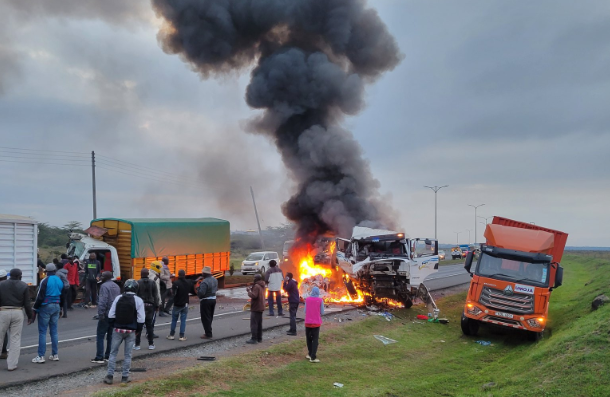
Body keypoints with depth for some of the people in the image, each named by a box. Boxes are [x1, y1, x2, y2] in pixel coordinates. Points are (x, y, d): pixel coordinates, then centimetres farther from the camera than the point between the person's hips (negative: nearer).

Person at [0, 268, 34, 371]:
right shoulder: (24, 286, 3)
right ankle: (12, 365, 5)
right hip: (18, 313, 0)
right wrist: (30, 316, 9)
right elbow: (27, 303, 1)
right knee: (15, 339, 5)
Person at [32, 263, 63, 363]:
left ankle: (41, 356, -4)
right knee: (54, 331, 11)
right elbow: (62, 296, 14)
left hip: (45, 307, -6)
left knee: (42, 332, -2)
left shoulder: (45, 281, -12)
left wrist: (35, 308, -5)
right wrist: (60, 309, 21)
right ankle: (55, 355, 15)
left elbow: (40, 297, -14)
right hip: (56, 306, 6)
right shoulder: (60, 281, 7)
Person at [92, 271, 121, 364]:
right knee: (110, 336, 13)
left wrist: (100, 314, -21)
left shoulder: (104, 286, -12)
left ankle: (99, 358, -5)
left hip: (106, 314, -8)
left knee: (100, 336, -3)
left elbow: (102, 301, -21)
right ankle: (108, 356, 16)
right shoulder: (116, 286, 14)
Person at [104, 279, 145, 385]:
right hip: (131, 331, -1)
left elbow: (111, 315, -1)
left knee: (113, 352, 10)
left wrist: (113, 326, 11)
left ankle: (110, 376, 8)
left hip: (118, 329, 1)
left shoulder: (118, 298, -1)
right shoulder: (138, 300, -7)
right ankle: (125, 377, 11)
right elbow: (141, 319, -9)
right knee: (128, 354, 7)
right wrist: (138, 330, 4)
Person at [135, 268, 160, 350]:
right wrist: (156, 305, 8)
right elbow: (156, 295, 2)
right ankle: (151, 344, 10)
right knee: (150, 326, 8)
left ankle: (137, 344, 7)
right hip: (150, 306, 2)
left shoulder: (138, 283, -7)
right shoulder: (152, 283, 0)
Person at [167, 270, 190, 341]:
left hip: (177, 304, -3)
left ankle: (171, 335, 16)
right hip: (185, 304, 3)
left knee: (174, 320, 11)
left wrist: (172, 287, -1)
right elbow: (190, 291, 8)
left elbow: (173, 293, -19)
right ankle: (182, 336, 3)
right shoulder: (188, 283, 0)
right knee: (183, 320, 5)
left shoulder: (176, 283, -15)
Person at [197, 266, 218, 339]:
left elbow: (201, 293, -28)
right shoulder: (215, 280, 4)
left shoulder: (204, 282, -24)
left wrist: (198, 290, -9)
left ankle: (208, 334, 4)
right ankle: (208, 332, 30)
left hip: (206, 301, -9)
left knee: (205, 318, 2)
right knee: (210, 317, 20)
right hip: (213, 299, 9)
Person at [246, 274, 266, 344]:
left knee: (254, 324, -7)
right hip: (260, 308, 10)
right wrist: (251, 289, 9)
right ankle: (259, 338, 19)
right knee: (259, 324, 14)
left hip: (255, 308, -10)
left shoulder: (256, 286, -18)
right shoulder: (262, 286, 13)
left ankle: (254, 339, -8)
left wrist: (249, 291, -12)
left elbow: (254, 295, -27)